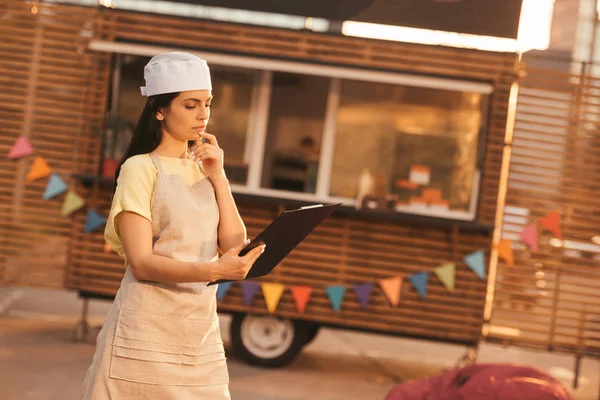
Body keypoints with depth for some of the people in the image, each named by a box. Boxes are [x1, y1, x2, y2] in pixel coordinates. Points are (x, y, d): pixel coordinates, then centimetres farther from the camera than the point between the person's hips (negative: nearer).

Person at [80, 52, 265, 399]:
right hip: (148, 328, -5)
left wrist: (218, 178, -2)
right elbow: (142, 262, -14)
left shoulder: (204, 168, 13)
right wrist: (212, 270, -28)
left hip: (202, 329, 5)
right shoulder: (140, 169, -5)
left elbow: (236, 245, 5)